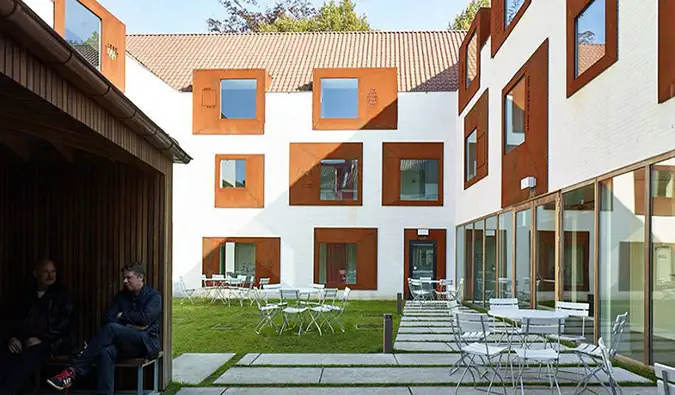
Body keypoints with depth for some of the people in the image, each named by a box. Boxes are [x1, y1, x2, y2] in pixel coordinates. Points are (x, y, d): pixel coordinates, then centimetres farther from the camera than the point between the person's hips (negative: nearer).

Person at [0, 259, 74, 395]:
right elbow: (12, 318, 18)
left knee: (28, 356, -36)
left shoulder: (61, 295, 9)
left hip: (51, 342, -4)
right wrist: (12, 337, -3)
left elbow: (65, 323, -2)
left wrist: (41, 339, -14)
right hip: (22, 341, 4)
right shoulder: (26, 294, 21)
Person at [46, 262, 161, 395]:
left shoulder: (153, 296, 2)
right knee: (106, 352, -33)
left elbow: (145, 318, -14)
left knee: (111, 328, -30)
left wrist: (122, 315, 0)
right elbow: (109, 318, 6)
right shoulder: (122, 296, 18)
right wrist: (129, 325, -9)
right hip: (127, 344, 5)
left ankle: (73, 371, -31)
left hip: (147, 343, -4)